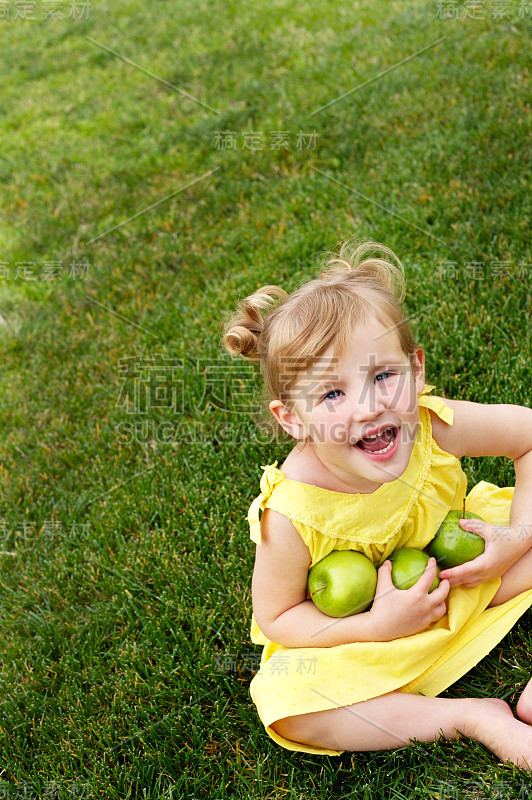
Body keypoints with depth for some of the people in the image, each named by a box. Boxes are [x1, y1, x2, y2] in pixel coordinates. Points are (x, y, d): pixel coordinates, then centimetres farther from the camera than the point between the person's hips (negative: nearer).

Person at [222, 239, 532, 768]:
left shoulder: (435, 428, -28)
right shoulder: (290, 517, -33)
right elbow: (275, 618, -17)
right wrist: (376, 625, -29)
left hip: (457, 566, 3)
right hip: (355, 630, -2)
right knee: (283, 704, -25)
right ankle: (473, 716, -15)